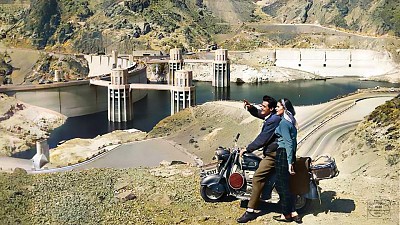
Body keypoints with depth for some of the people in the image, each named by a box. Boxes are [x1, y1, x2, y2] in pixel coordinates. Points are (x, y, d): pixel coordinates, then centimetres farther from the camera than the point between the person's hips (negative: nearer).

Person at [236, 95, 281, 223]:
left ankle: (251, 211, -15)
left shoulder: (273, 120, -21)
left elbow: (262, 139, -20)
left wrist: (247, 149, -12)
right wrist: (250, 108, 3)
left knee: (258, 177, -16)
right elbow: (258, 113, 26)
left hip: (273, 154, -11)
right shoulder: (271, 116, 9)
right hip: (271, 152, 11)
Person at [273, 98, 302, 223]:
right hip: (290, 155, 10)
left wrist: (289, 162, -21)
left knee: (282, 185, 1)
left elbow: (288, 143, -20)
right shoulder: (291, 121, 14)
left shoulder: (283, 123, -15)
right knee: (285, 184, 15)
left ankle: (286, 215, 11)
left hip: (283, 154, -10)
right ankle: (293, 213, 17)